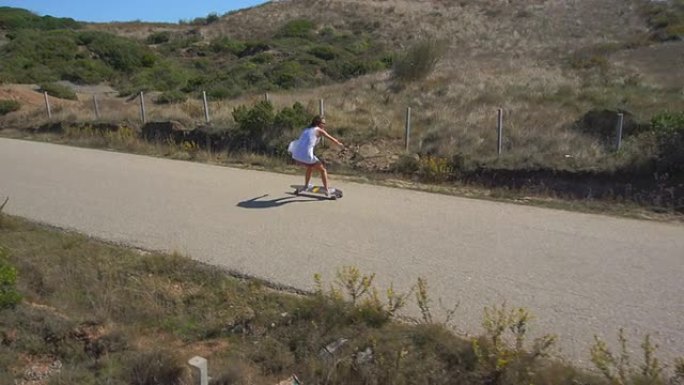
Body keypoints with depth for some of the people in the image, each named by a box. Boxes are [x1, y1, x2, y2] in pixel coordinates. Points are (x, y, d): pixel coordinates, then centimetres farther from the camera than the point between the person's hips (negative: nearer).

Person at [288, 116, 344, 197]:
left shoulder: (306, 130, 23)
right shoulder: (319, 130, 6)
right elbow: (331, 138, 16)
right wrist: (340, 144, 32)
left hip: (296, 156, 7)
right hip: (307, 156, -7)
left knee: (310, 167, 36)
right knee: (323, 170, 14)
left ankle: (306, 185, 48)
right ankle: (327, 190, 15)